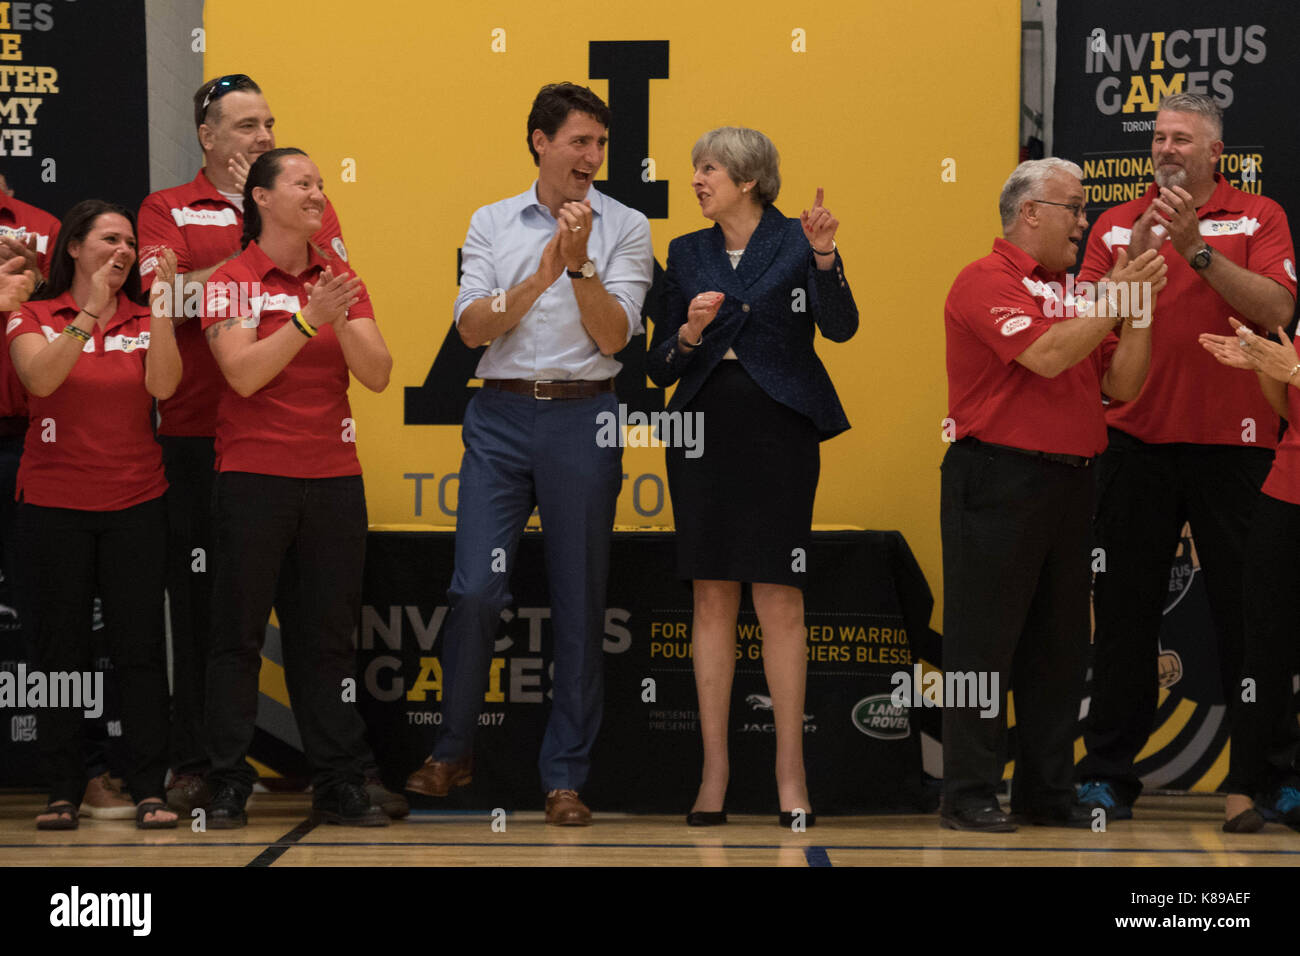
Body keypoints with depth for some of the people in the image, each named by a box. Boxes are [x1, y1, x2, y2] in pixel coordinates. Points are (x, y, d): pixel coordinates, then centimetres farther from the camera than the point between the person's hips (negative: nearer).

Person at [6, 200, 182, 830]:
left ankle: (149, 790, 0)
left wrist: (160, 304, -18)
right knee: (61, 651, 3)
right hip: (54, 505, -1)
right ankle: (63, 792, 9)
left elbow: (163, 385, -12)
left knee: (139, 648, -2)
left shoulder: (145, 321, 7)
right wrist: (91, 312, -25)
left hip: (135, 503, 1)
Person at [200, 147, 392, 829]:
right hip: (255, 476, -4)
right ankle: (227, 786, 5)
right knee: (239, 634, 0)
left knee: (329, 636, 7)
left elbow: (377, 375, 1)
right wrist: (308, 319, -22)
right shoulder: (231, 282, -1)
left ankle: (339, 784, 11)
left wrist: (343, 321, -16)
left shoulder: (339, 279, 10)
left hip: (333, 476, 4)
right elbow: (244, 372, -14)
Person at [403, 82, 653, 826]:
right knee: (476, 589, -6)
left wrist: (581, 262, -17)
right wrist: (543, 273, -13)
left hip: (583, 420, -1)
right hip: (502, 412, 1)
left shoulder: (625, 228, 4)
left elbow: (613, 334, -5)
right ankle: (454, 753, 14)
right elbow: (472, 326, -2)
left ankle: (566, 777, 10)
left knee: (580, 602, 2)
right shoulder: (491, 223, 10)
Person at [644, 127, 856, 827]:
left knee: (779, 600, -4)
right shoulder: (687, 254, 12)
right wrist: (689, 331, -9)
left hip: (779, 429, -3)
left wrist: (823, 257, -25)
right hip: (704, 428, 3)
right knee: (713, 600, 3)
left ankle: (790, 774, 2)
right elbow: (660, 367, 11)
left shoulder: (798, 241, 1)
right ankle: (714, 770, 8)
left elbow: (839, 328, -12)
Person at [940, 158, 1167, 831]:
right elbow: (1046, 355, -19)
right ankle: (969, 794, 0)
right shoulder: (987, 281, -6)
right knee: (985, 642, -4)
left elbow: (1120, 384, 12)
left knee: (1059, 644, 10)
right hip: (998, 481, -8)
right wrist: (1115, 299, -13)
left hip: (1068, 482, 8)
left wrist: (1141, 312, 1)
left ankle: (1047, 791, 17)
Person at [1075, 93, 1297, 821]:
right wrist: (1134, 256, -12)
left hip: (1232, 440, -2)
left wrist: (1196, 248, -15)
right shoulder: (1118, 225, 10)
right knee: (1126, 609, 4)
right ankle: (1108, 772, 10)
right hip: (1136, 439, 2)